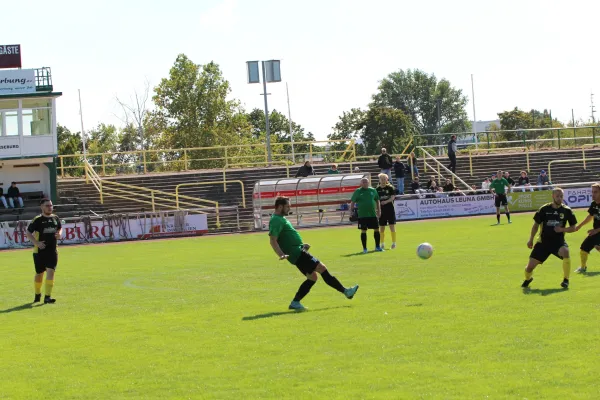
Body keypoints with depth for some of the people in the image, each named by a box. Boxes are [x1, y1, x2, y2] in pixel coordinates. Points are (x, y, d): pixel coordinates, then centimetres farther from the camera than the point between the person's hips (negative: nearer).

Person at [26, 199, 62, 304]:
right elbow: (28, 233, -5)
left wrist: (59, 233, 0)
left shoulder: (55, 218, 6)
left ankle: (47, 297, -15)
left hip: (52, 250, 2)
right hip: (40, 251, -2)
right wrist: (36, 243, -18)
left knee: (51, 272, -12)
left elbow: (60, 228, 23)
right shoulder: (37, 220, -7)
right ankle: (37, 294, 33)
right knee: (39, 274, 10)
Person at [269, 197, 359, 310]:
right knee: (322, 268, -9)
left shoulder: (280, 219, 17)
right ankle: (345, 291, -5)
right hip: (296, 253, -11)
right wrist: (282, 255, -33)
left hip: (298, 251, 11)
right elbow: (273, 240, -23)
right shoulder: (276, 221, -14)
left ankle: (295, 303, 11)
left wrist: (301, 244, 28)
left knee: (312, 277, 11)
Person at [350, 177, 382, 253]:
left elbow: (377, 201, 15)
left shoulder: (373, 190, 7)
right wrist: (351, 211, -6)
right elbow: (352, 202, 3)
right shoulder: (357, 192, 0)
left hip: (373, 214, 3)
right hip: (362, 215, -3)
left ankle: (377, 247, 18)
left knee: (376, 229, 4)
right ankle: (364, 248, 8)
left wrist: (379, 211, 9)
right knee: (363, 231, -1)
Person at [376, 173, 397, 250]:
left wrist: (386, 201, -26)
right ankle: (382, 244, 14)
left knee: (392, 226, -1)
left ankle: (394, 243, 6)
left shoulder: (390, 188, -1)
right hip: (381, 210, 2)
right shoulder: (377, 189, 5)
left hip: (390, 209, -2)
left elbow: (393, 197, -10)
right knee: (381, 228, 5)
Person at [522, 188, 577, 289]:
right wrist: (531, 240, 5)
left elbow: (573, 227, 3)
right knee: (530, 265, -3)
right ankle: (527, 279, 35)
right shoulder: (544, 209, -3)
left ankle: (566, 280, -19)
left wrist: (563, 229, -15)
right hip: (543, 242, 1)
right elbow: (536, 225, 9)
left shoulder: (567, 211, -3)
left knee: (565, 252, -36)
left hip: (558, 241, -1)